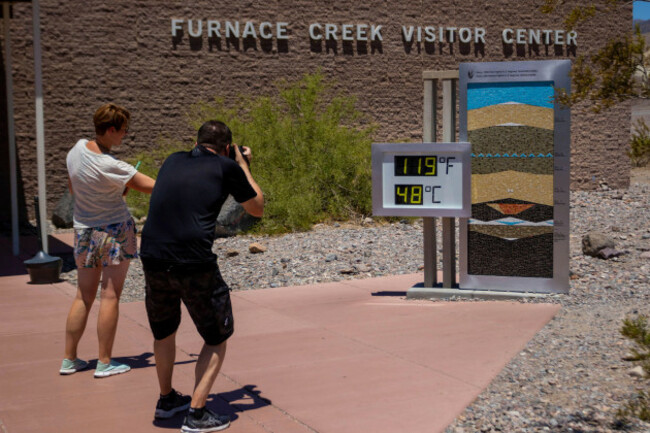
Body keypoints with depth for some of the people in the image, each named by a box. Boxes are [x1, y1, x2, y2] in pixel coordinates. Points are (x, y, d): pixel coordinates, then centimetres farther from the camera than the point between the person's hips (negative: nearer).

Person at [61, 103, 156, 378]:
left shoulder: (77, 149, -1)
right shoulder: (110, 166, -23)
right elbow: (152, 187, -21)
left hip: (84, 230, 7)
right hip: (115, 231, -7)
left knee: (83, 296, 13)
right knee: (110, 296, 1)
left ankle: (69, 359, 18)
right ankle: (104, 362, 6)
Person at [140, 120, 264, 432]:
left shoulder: (173, 160, 17)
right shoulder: (226, 167, 4)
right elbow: (257, 209, 17)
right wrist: (244, 166, 26)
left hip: (153, 258, 5)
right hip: (194, 263, -5)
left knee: (164, 331, 28)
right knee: (216, 338, 15)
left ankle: (167, 399, 44)